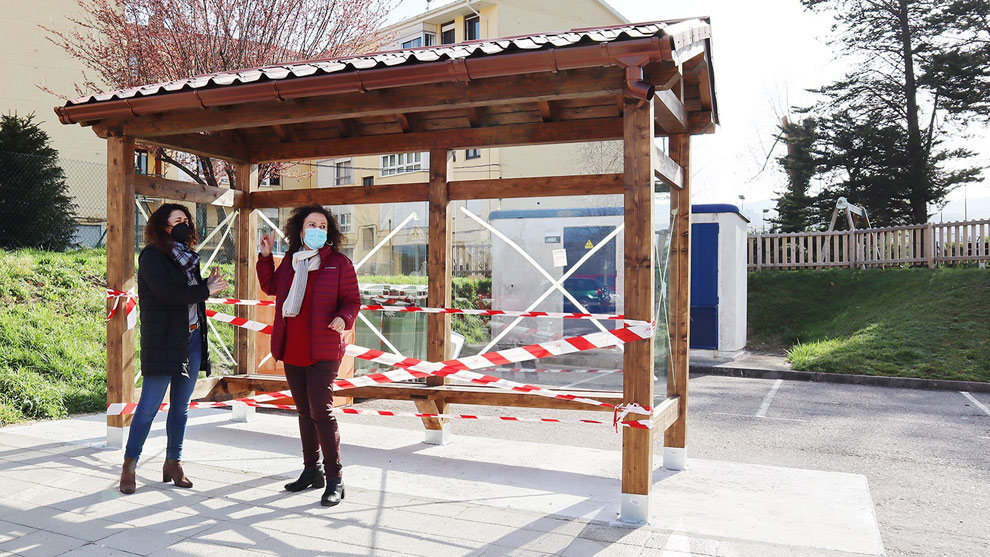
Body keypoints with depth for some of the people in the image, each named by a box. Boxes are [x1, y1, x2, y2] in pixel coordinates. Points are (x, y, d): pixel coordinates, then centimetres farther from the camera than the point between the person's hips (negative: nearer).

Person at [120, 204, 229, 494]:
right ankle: (129, 465, 9)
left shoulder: (187, 256, 17)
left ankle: (173, 463, 21)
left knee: (181, 406, 11)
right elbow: (169, 293, -19)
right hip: (163, 340, -7)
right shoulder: (152, 256, -6)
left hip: (192, 337, 7)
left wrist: (208, 283, -1)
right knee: (150, 406, -4)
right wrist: (206, 289, -12)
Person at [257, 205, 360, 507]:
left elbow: (352, 300, -3)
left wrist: (344, 318, -24)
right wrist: (265, 256, 17)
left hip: (322, 352, -6)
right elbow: (270, 286, 26)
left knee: (321, 411, -11)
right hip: (291, 351, 6)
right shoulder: (290, 260, 11)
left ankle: (335, 479, -2)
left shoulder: (339, 263, -5)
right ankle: (312, 471, 28)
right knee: (304, 411, 15)